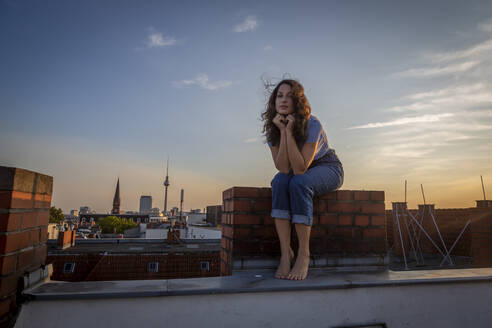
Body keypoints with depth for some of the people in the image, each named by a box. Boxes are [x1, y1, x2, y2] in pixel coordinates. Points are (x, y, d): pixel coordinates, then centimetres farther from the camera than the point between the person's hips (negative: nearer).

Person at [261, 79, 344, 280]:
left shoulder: (312, 124, -25)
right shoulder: (272, 129, -10)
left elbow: (300, 168, -32)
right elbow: (283, 168, -22)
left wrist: (290, 131, -35)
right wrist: (282, 131, -28)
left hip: (327, 168, -4)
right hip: (298, 171, 4)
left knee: (299, 183, -35)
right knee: (279, 181, -30)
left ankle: (304, 254, -27)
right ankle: (285, 252, -29)